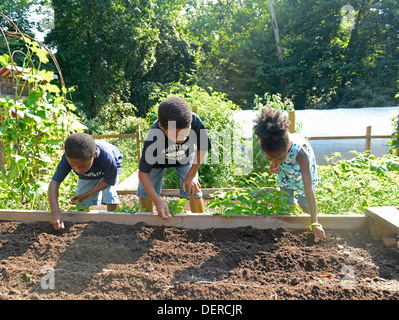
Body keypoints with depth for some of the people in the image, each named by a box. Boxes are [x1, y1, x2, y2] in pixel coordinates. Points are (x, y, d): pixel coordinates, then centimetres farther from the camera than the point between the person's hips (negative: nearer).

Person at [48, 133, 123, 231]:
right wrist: (55, 212, -45)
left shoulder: (107, 158, -46)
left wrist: (87, 194, -26)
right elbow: (54, 182, -34)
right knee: (82, 204, -1)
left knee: (111, 199, -20)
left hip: (108, 171, -2)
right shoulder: (69, 157, -40)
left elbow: (110, 180, -26)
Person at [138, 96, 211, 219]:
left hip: (186, 158, 1)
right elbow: (143, 173, -31)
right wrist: (157, 201, -39)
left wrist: (191, 175, -16)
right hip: (158, 159, -1)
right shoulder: (153, 139, -43)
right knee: (144, 191, -7)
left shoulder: (195, 122, -39)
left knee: (193, 189, -11)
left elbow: (202, 148, -16)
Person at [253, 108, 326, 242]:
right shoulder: (271, 146, -37)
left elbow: (308, 189, -50)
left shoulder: (300, 153, -48)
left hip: (303, 171, -2)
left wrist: (315, 222, -53)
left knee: (305, 205, 12)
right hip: (285, 172, 3)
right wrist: (274, 163, -25)